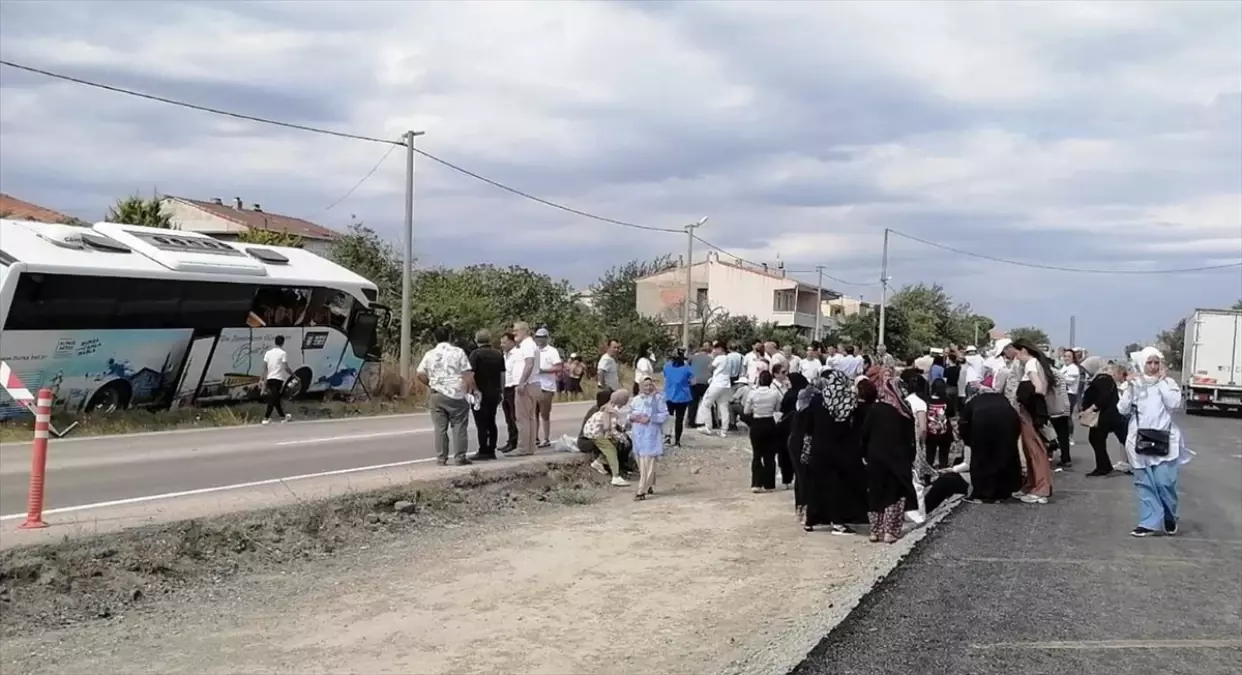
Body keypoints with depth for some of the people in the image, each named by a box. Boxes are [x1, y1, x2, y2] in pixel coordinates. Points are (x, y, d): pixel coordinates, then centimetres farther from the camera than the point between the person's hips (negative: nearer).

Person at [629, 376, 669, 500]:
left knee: (648, 464, -10)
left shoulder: (658, 398, -2)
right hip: (638, 434, 6)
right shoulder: (636, 399, 13)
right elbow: (630, 413, 20)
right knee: (641, 463, 11)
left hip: (651, 435, -6)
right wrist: (632, 417, -4)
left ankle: (642, 491, -13)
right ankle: (649, 486, 29)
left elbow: (665, 414, -6)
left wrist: (650, 418, -16)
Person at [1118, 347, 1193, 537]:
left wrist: (1162, 381, -10)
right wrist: (1131, 386, -7)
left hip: (1164, 440, -2)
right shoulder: (1135, 384, 6)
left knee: (1164, 482, -6)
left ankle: (1170, 517, 18)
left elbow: (1174, 403, -15)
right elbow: (1122, 409, 0)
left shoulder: (1168, 383, 2)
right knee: (1144, 483, 2)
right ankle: (1150, 522, 7)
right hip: (1140, 440, 2)